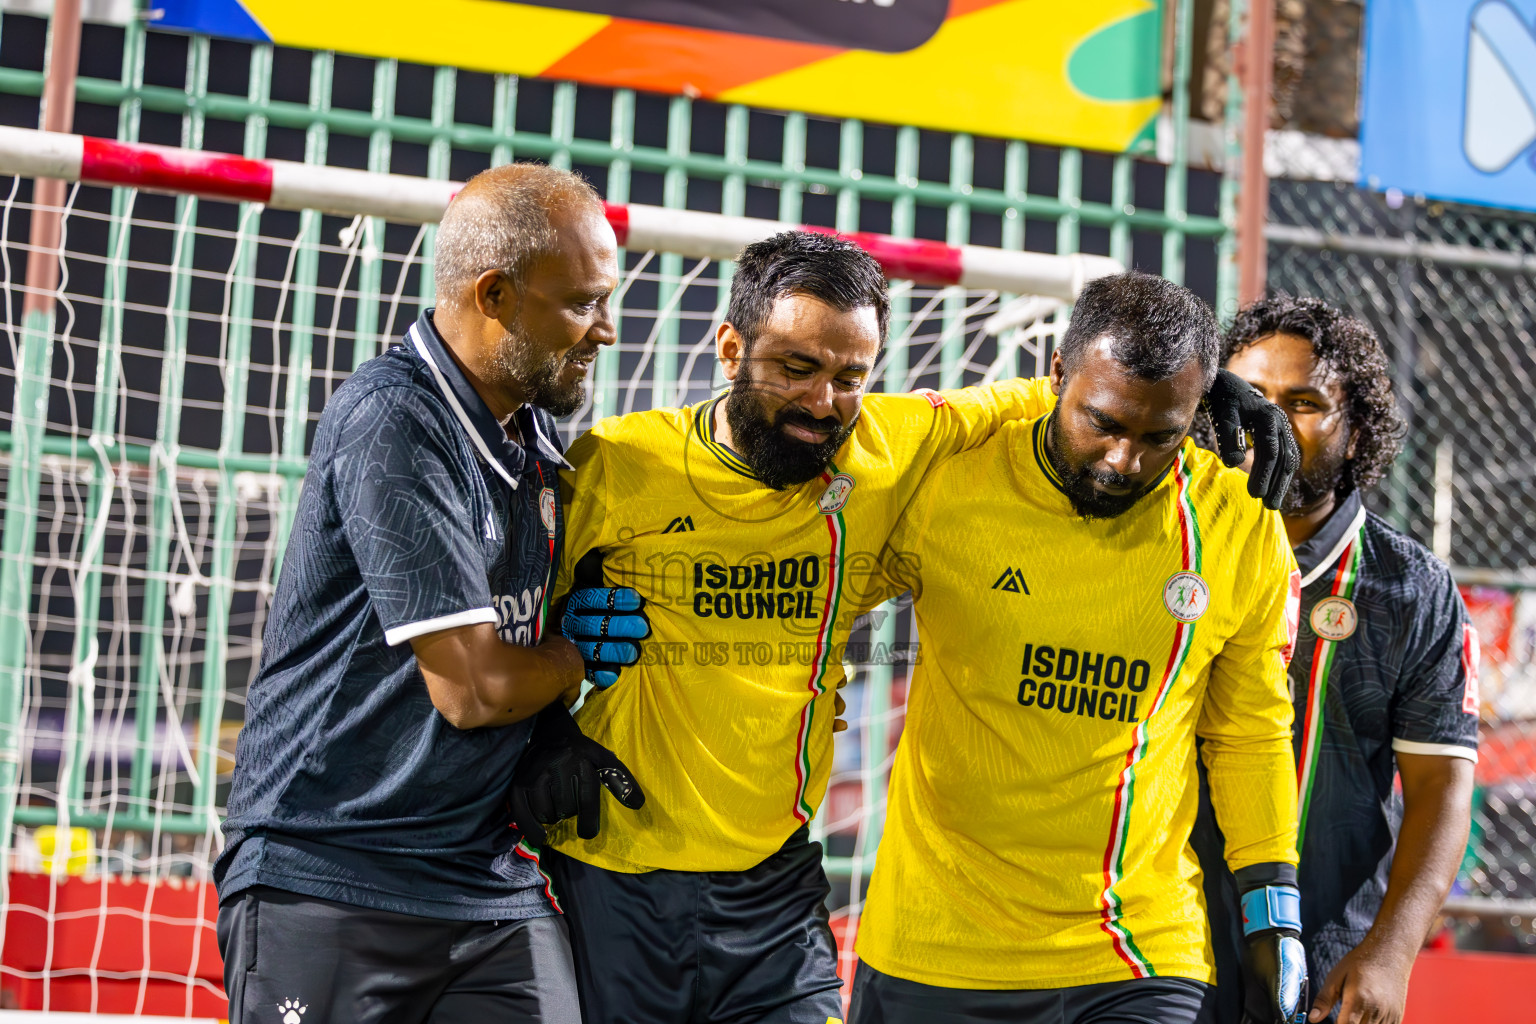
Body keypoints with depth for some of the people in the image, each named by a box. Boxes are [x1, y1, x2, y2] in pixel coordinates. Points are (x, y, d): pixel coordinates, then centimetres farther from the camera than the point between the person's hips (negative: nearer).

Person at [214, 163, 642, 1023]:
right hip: (328, 880, -7)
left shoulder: (536, 429, 10)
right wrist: (590, 654, 0)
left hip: (491, 881, 7)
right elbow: (474, 686, -18)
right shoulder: (390, 419, -16)